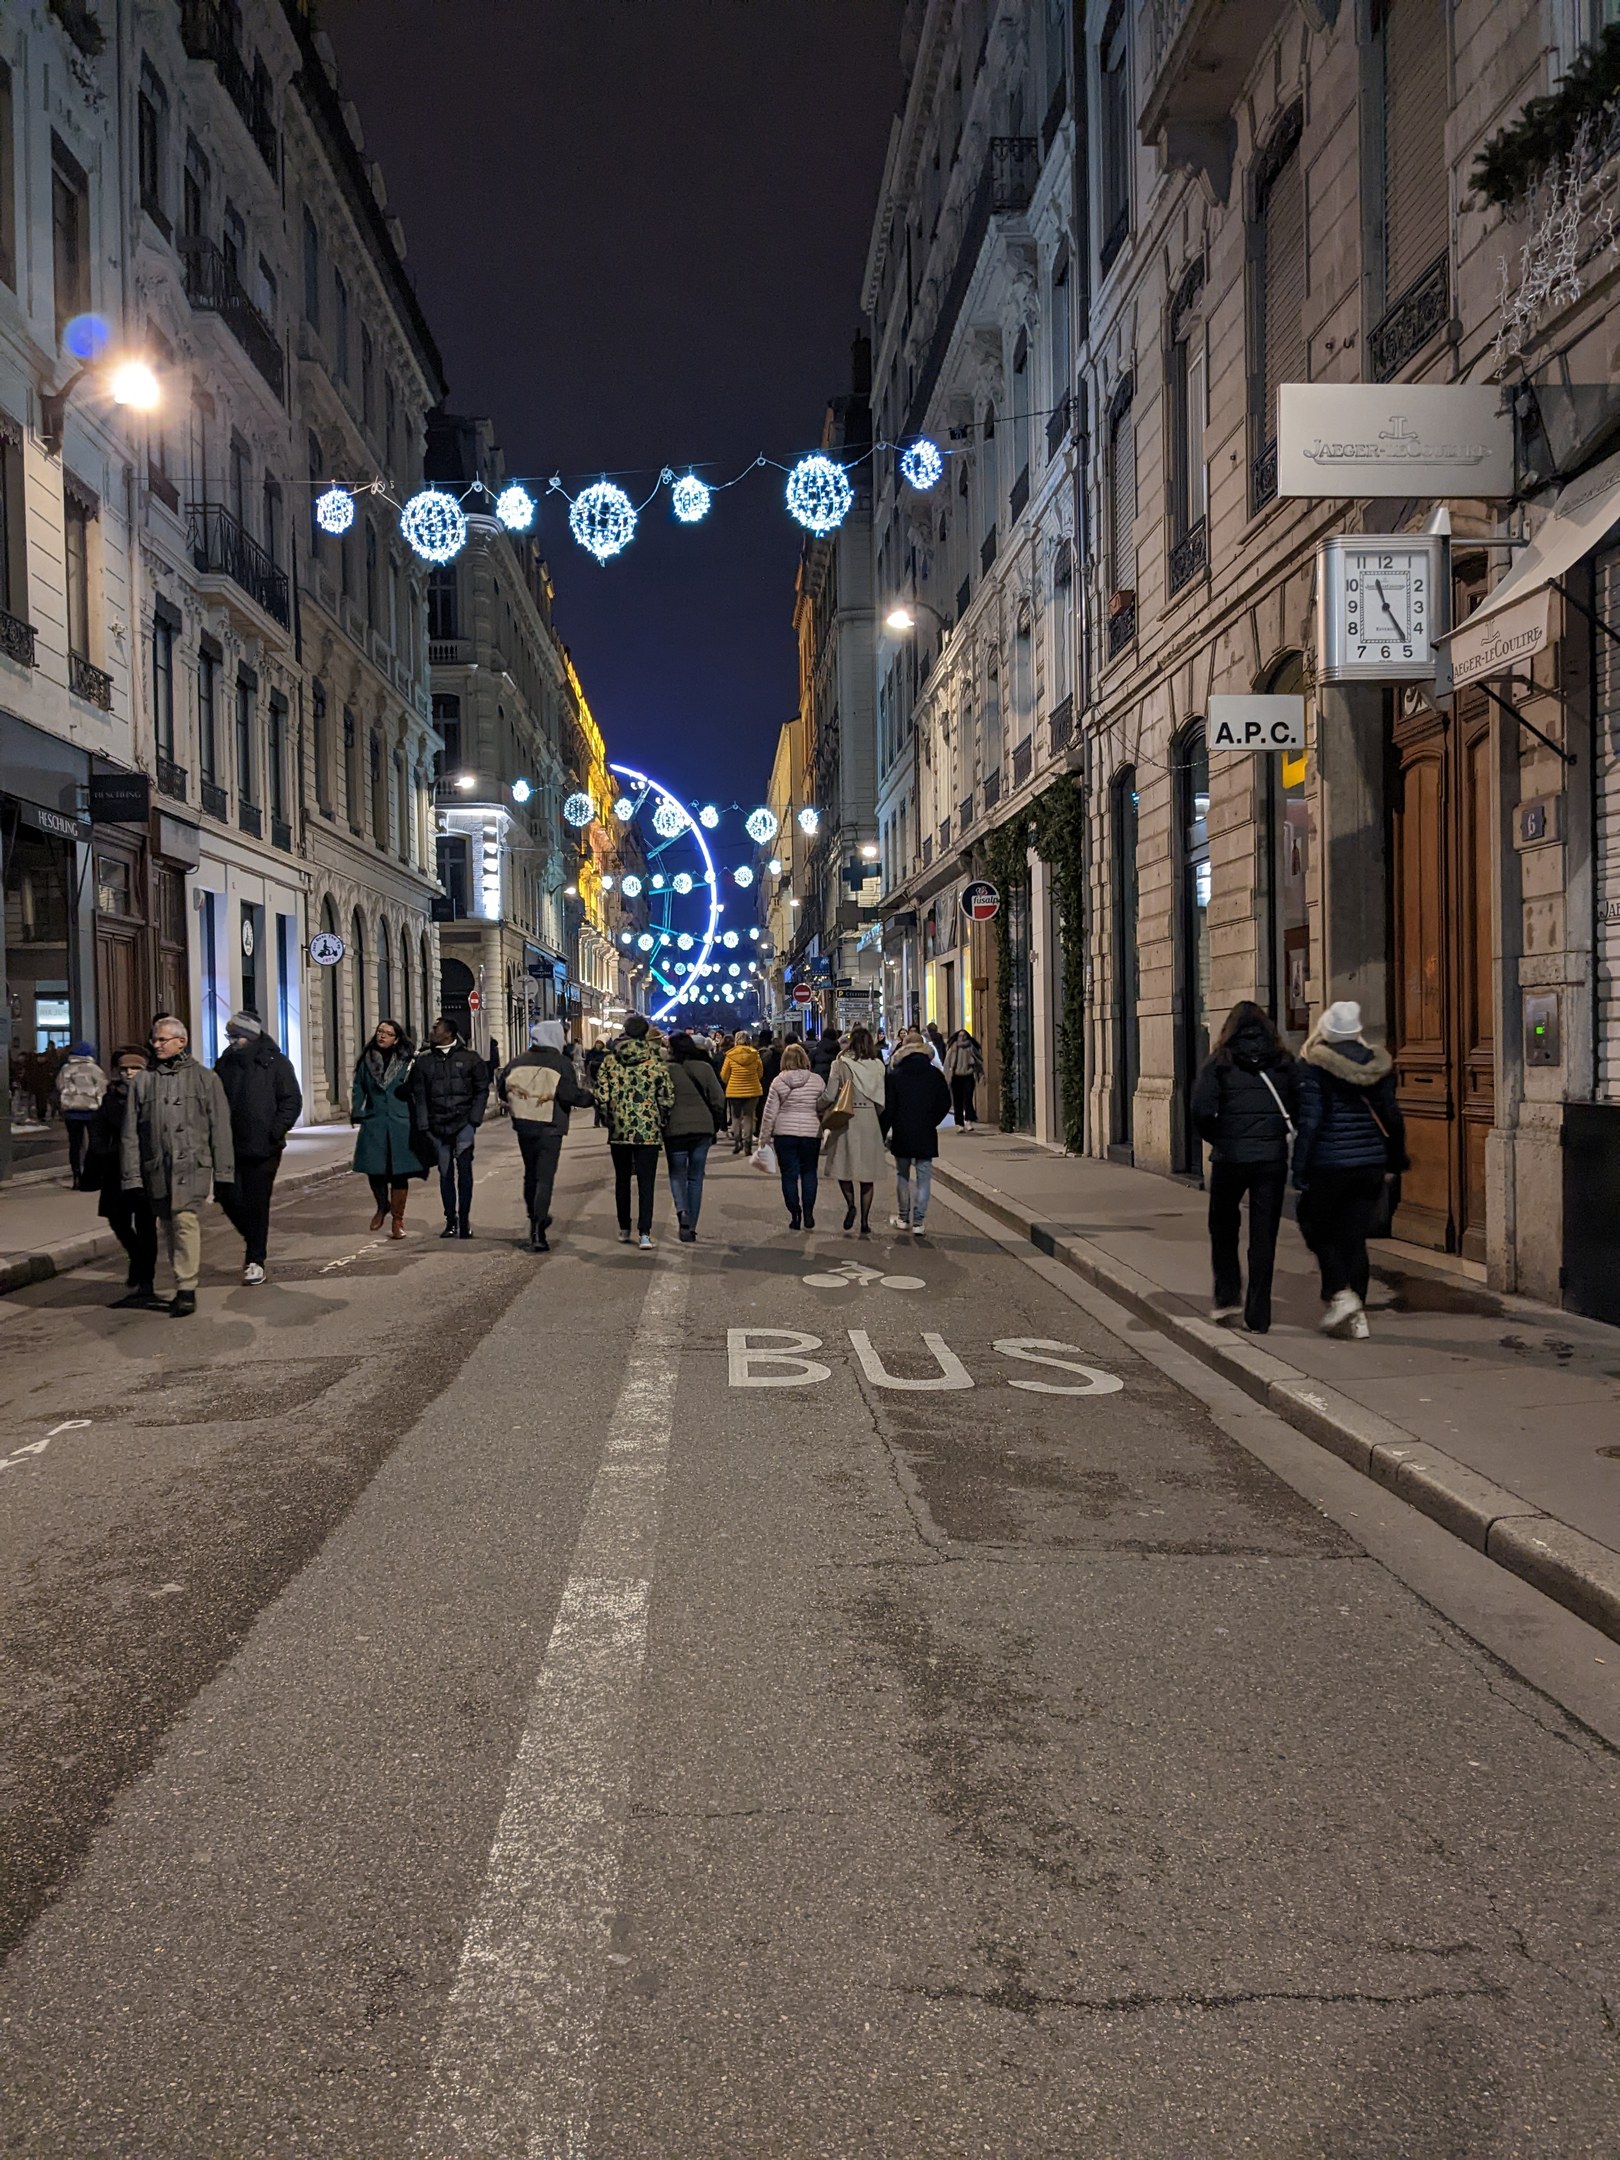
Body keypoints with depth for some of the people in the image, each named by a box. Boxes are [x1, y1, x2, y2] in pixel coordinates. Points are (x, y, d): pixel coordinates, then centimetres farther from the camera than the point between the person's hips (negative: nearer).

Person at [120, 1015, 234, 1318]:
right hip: (157, 1167, 4)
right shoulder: (142, 1082, 12)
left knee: (185, 1218, -18)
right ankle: (183, 1288, 20)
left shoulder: (204, 1078, 6)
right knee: (168, 1225, 9)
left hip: (192, 1163, -4)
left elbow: (220, 1126, 6)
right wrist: (132, 1176, 4)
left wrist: (223, 1170, 1)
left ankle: (187, 1289, -16)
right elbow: (130, 1133, 10)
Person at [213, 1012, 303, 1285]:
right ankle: (254, 1240, 27)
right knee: (228, 1196, 0)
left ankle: (255, 1260, 10)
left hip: (263, 1149, -4)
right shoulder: (225, 1064, 9)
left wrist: (275, 1132, -14)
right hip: (230, 1147, 4)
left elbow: (292, 1100, -4)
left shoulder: (275, 1063, -3)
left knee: (257, 1204, -1)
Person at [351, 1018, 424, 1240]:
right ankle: (382, 1206, 32)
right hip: (374, 1124, 2)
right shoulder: (367, 1061, 9)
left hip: (401, 1124, -2)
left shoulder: (406, 1061, 2)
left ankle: (397, 1220, 11)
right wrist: (356, 1112, 1)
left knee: (399, 1173, 0)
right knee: (375, 1171, 3)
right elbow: (358, 1089, 10)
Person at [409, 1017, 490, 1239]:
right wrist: (423, 1126, -1)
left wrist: (474, 1119, -5)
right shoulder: (423, 1061, 8)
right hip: (437, 1125, 3)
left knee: (464, 1168, -12)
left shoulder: (470, 1058, 2)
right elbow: (418, 1095, 7)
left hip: (463, 1122, -3)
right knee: (445, 1173, 7)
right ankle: (451, 1221, 14)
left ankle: (464, 1218, -7)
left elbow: (482, 1090, 4)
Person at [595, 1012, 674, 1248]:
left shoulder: (610, 1060, -1)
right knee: (646, 1183, 1)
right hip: (648, 1131, -2)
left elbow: (601, 1096, -3)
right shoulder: (656, 1061, -7)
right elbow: (667, 1099, -6)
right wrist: (660, 1120, 11)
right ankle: (645, 1233, -7)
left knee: (622, 1180, 16)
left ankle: (624, 1229, 23)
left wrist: (610, 1118, 13)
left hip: (619, 1131, 2)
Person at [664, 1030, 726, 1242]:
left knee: (677, 1173, 12)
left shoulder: (667, 1070, -7)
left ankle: (681, 1210, -17)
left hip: (676, 1129, -2)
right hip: (703, 1128, 2)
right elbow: (719, 1098, 3)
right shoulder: (705, 1068, 2)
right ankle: (691, 1228, 11)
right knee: (696, 1177, 11)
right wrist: (715, 1125, 14)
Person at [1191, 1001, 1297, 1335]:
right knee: (1264, 1235, 6)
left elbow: (1201, 1110, -11)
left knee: (1223, 1226, 19)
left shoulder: (1220, 1061, -1)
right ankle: (1258, 1317, 8)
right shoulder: (1283, 1061, 6)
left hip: (1230, 1157, -2)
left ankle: (1227, 1296, 9)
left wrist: (1216, 1139, 5)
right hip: (1272, 1157, 2)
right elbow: (1300, 1107, -1)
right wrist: (1277, 1134, 12)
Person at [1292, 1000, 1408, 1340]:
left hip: (1329, 1164, -5)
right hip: (1370, 1162, 5)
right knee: (1355, 1237, 10)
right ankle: (1356, 1316, 9)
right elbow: (1392, 1116, 10)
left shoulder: (1314, 1065, -10)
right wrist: (1396, 1157, 23)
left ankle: (1339, 1293, -6)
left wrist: (1299, 1169, -10)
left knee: (1316, 1227, 12)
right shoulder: (1377, 1064, 5)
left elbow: (1309, 1120, -14)